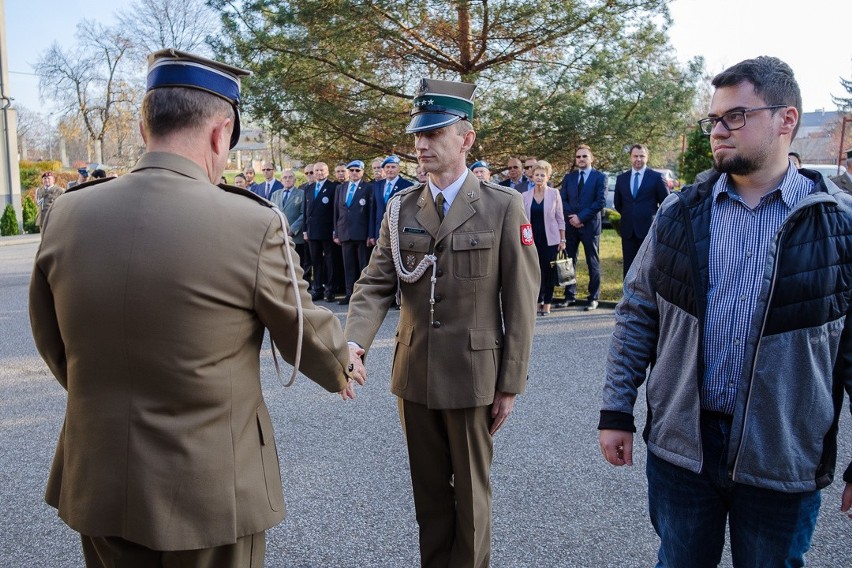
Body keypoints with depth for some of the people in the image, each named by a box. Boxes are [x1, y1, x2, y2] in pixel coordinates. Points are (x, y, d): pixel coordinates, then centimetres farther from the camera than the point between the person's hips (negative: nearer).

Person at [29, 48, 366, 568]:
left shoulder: (67, 215, -7)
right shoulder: (253, 224, -19)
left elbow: (54, 346, 7)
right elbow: (303, 333, -5)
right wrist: (343, 365, 17)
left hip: (98, 484, 4)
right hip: (210, 492, -4)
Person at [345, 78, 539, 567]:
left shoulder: (503, 206, -7)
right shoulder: (401, 207, 4)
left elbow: (521, 302, -7)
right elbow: (376, 284, -2)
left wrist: (510, 384, -7)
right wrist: (354, 344, -20)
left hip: (473, 376, -3)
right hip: (414, 375, 3)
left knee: (470, 493, 14)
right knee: (428, 491, 18)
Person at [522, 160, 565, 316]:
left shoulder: (554, 194, 0)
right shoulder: (525, 196, 4)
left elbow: (560, 218, 2)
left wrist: (562, 240, -2)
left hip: (550, 239, -1)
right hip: (532, 239, 1)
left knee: (549, 271, 2)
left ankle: (547, 303, 12)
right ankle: (537, 301, 15)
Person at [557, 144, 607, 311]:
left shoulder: (600, 177, -1)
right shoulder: (568, 177, 11)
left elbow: (601, 202, -10)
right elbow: (562, 200, 6)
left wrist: (581, 217, -15)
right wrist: (572, 216, -10)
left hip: (590, 224, -4)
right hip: (570, 225, 4)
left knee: (593, 263, 3)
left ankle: (594, 297, 9)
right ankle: (570, 295, 16)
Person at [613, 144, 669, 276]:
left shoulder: (656, 177, -2)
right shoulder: (621, 178, 8)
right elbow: (617, 203, 20)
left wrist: (655, 218, 5)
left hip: (648, 229, -3)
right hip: (628, 230, 4)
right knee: (628, 266, 8)